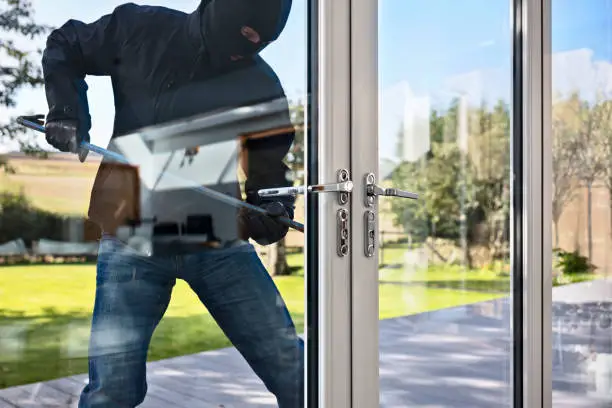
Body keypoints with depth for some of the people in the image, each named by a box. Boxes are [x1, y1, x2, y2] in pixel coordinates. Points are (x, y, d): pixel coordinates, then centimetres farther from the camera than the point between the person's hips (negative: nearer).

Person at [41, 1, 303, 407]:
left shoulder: (262, 87, -3)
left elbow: (269, 171, 4)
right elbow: (63, 48, 14)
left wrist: (272, 212, -18)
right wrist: (67, 112, -2)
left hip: (219, 241, 1)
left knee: (296, 373, -1)